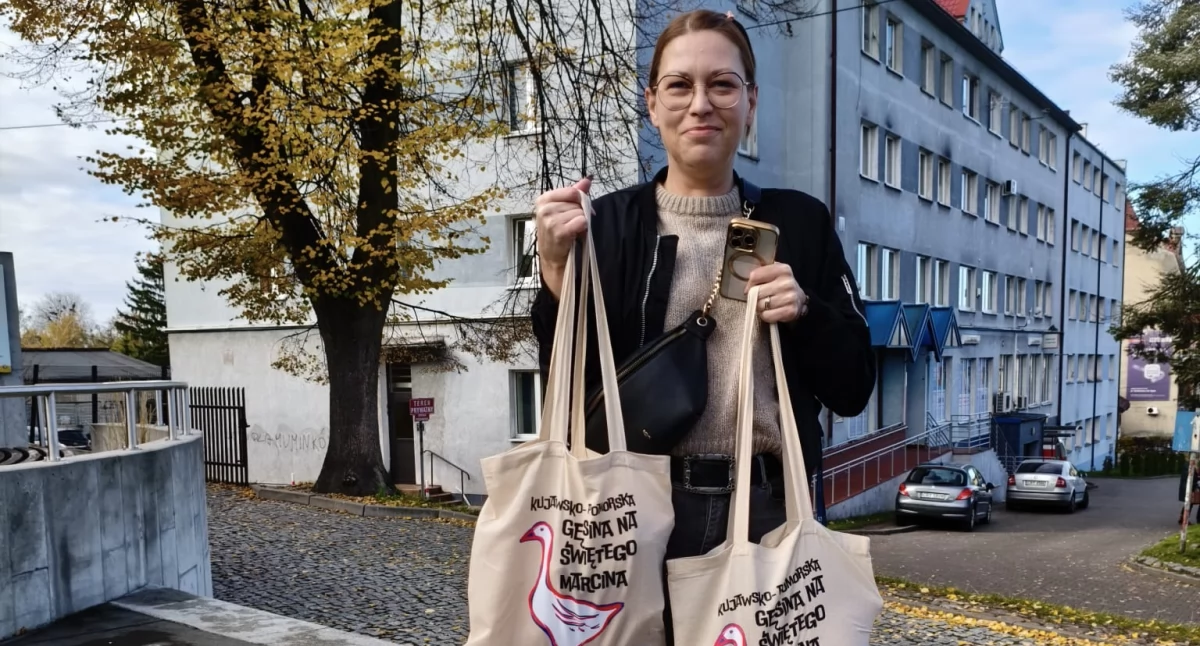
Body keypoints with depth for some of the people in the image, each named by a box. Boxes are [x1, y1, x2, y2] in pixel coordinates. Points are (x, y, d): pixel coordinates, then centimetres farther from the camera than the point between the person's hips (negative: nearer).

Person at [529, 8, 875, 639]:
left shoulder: (799, 222, 3)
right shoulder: (609, 224, -1)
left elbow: (852, 390, 5)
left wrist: (803, 313, -12)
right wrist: (556, 269, -17)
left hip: (770, 507, 1)